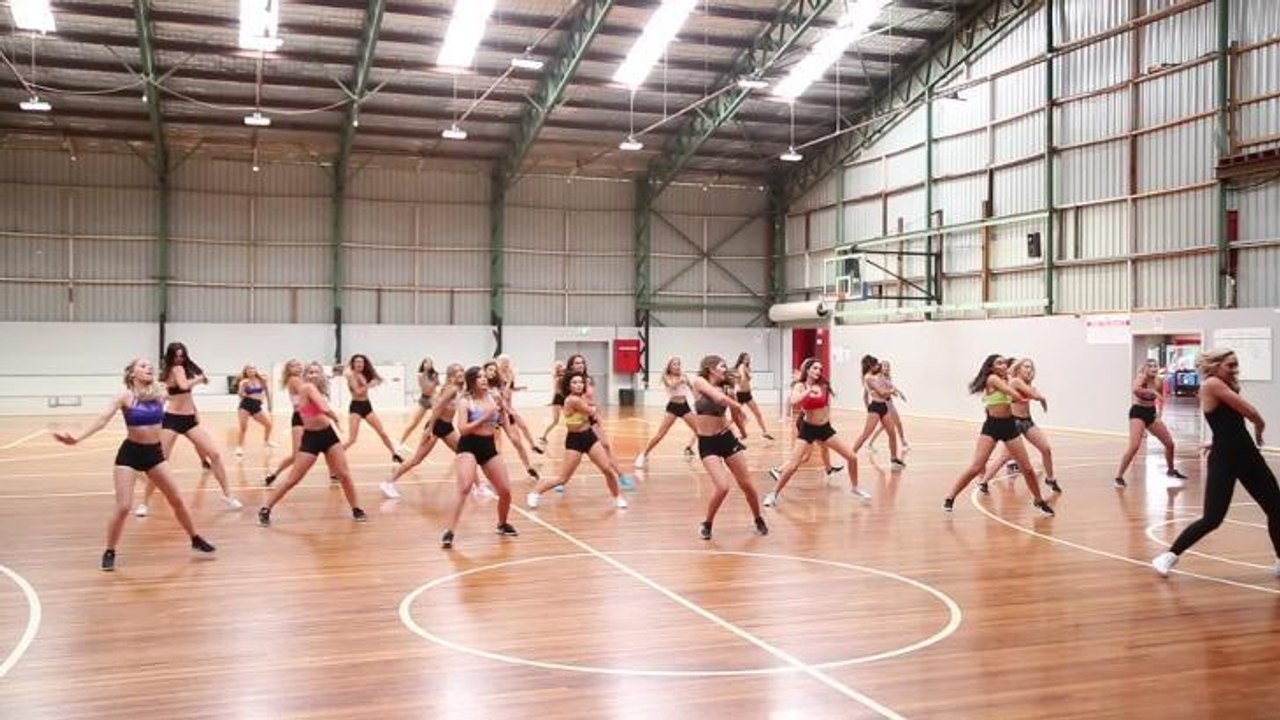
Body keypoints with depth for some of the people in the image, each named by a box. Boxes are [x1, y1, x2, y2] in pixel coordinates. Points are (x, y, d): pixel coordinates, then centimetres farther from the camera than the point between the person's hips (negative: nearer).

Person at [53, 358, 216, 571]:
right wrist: (77, 437, -34)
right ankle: (109, 553, 9)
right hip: (130, 453, -4)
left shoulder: (159, 393, 0)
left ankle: (195, 539, 27)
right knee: (123, 507, -10)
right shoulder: (125, 397, -12)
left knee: (177, 500, 10)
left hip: (154, 453, 4)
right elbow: (103, 419, -22)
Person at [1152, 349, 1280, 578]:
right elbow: (1252, 413, -11)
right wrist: (1259, 426, 5)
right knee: (1212, 519, -10)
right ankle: (1171, 555, 4)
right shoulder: (1212, 384, -12)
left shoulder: (1228, 387, 16)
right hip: (1224, 460, -9)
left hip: (1247, 454, 9)